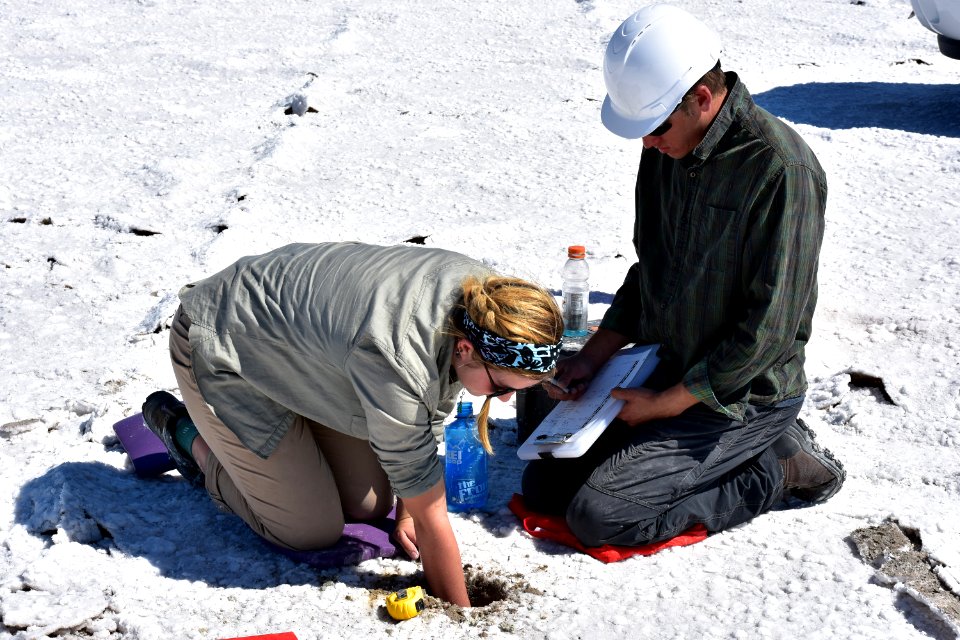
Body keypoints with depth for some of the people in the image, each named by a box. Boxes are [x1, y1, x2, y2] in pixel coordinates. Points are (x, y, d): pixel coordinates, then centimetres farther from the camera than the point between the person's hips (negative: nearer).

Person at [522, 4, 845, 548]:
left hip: (742, 395, -8)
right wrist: (592, 358, 1)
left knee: (598, 514, -17)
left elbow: (768, 329, -23)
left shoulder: (780, 170, -25)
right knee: (544, 483, 6)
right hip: (664, 372, 8)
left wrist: (667, 402, -17)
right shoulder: (668, 148, 1)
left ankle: (782, 464, 1)